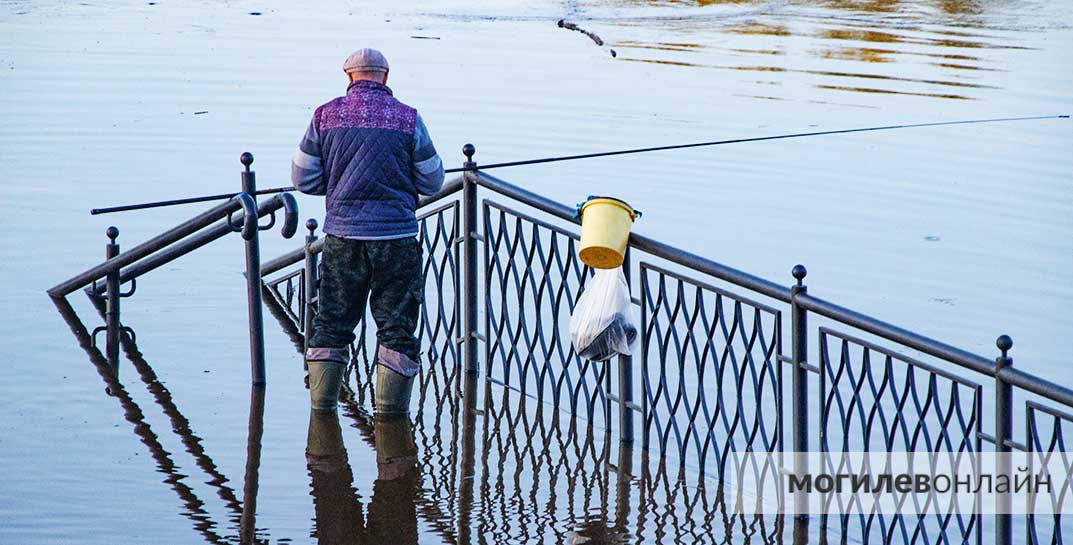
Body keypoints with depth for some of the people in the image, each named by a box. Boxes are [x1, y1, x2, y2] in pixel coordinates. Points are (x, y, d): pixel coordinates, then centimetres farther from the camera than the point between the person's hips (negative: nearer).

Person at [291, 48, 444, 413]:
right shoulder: (407, 118, -2)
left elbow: (303, 180, 5)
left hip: (342, 236, 2)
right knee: (397, 327, 6)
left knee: (332, 323, 12)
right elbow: (432, 182, 3)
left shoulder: (326, 116, 2)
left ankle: (322, 406, 13)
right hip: (396, 238, -2)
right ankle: (390, 410, 6)